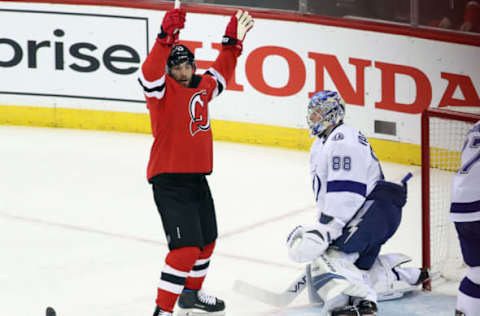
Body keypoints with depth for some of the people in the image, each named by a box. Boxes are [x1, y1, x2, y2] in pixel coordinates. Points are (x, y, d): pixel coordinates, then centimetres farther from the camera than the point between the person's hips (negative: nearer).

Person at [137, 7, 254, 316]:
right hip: (169, 180, -8)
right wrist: (167, 37, -44)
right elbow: (151, 71, -33)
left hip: (197, 178, 9)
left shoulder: (202, 87, 10)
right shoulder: (162, 90, -11)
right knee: (186, 248, -18)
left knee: (206, 241, 23)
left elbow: (220, 73, 30)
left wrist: (233, 41, 22)